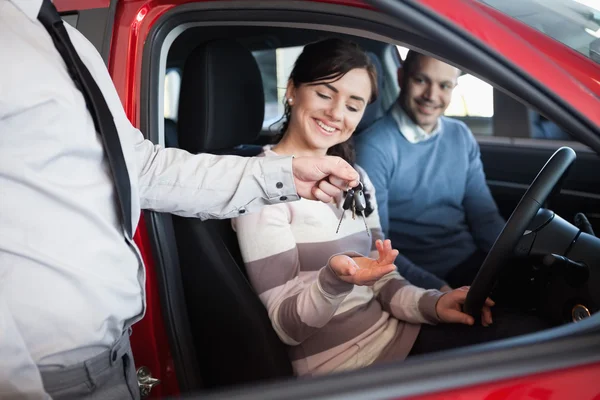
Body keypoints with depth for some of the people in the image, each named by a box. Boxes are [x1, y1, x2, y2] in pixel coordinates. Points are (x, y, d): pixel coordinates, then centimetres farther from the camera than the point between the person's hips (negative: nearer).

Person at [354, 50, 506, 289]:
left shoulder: (462, 137, 8)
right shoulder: (374, 147, -12)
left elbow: (485, 216, 10)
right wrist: (439, 291, -24)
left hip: (474, 261, 6)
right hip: (418, 277, -6)